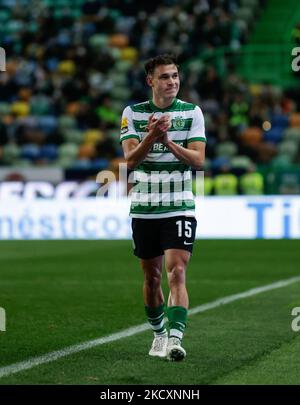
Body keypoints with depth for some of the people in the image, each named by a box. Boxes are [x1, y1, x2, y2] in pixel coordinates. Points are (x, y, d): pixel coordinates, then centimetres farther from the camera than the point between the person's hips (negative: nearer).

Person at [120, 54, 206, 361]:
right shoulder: (132, 113, 3)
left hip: (180, 207, -2)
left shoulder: (192, 112, 2)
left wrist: (167, 140, -18)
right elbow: (130, 159, -6)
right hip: (143, 208, 2)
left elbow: (198, 159, -5)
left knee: (176, 272, -15)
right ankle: (158, 333, 29)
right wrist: (152, 136, -22)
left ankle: (175, 338, -22)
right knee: (151, 276, 11)